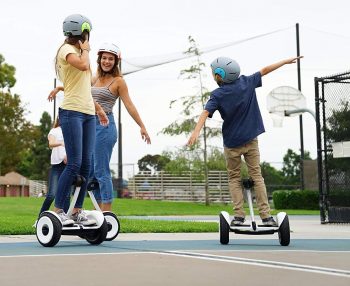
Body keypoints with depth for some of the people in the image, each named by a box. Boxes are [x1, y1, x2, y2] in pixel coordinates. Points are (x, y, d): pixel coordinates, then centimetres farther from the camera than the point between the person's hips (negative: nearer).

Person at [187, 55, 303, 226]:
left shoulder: (217, 95, -10)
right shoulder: (246, 83, -2)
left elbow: (206, 113, -24)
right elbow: (265, 70, 7)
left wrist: (196, 132, -34)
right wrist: (286, 61, 18)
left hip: (231, 144, -2)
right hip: (251, 140, 2)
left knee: (234, 178, 10)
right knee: (256, 176, 7)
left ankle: (239, 215, -1)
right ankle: (266, 216, 2)